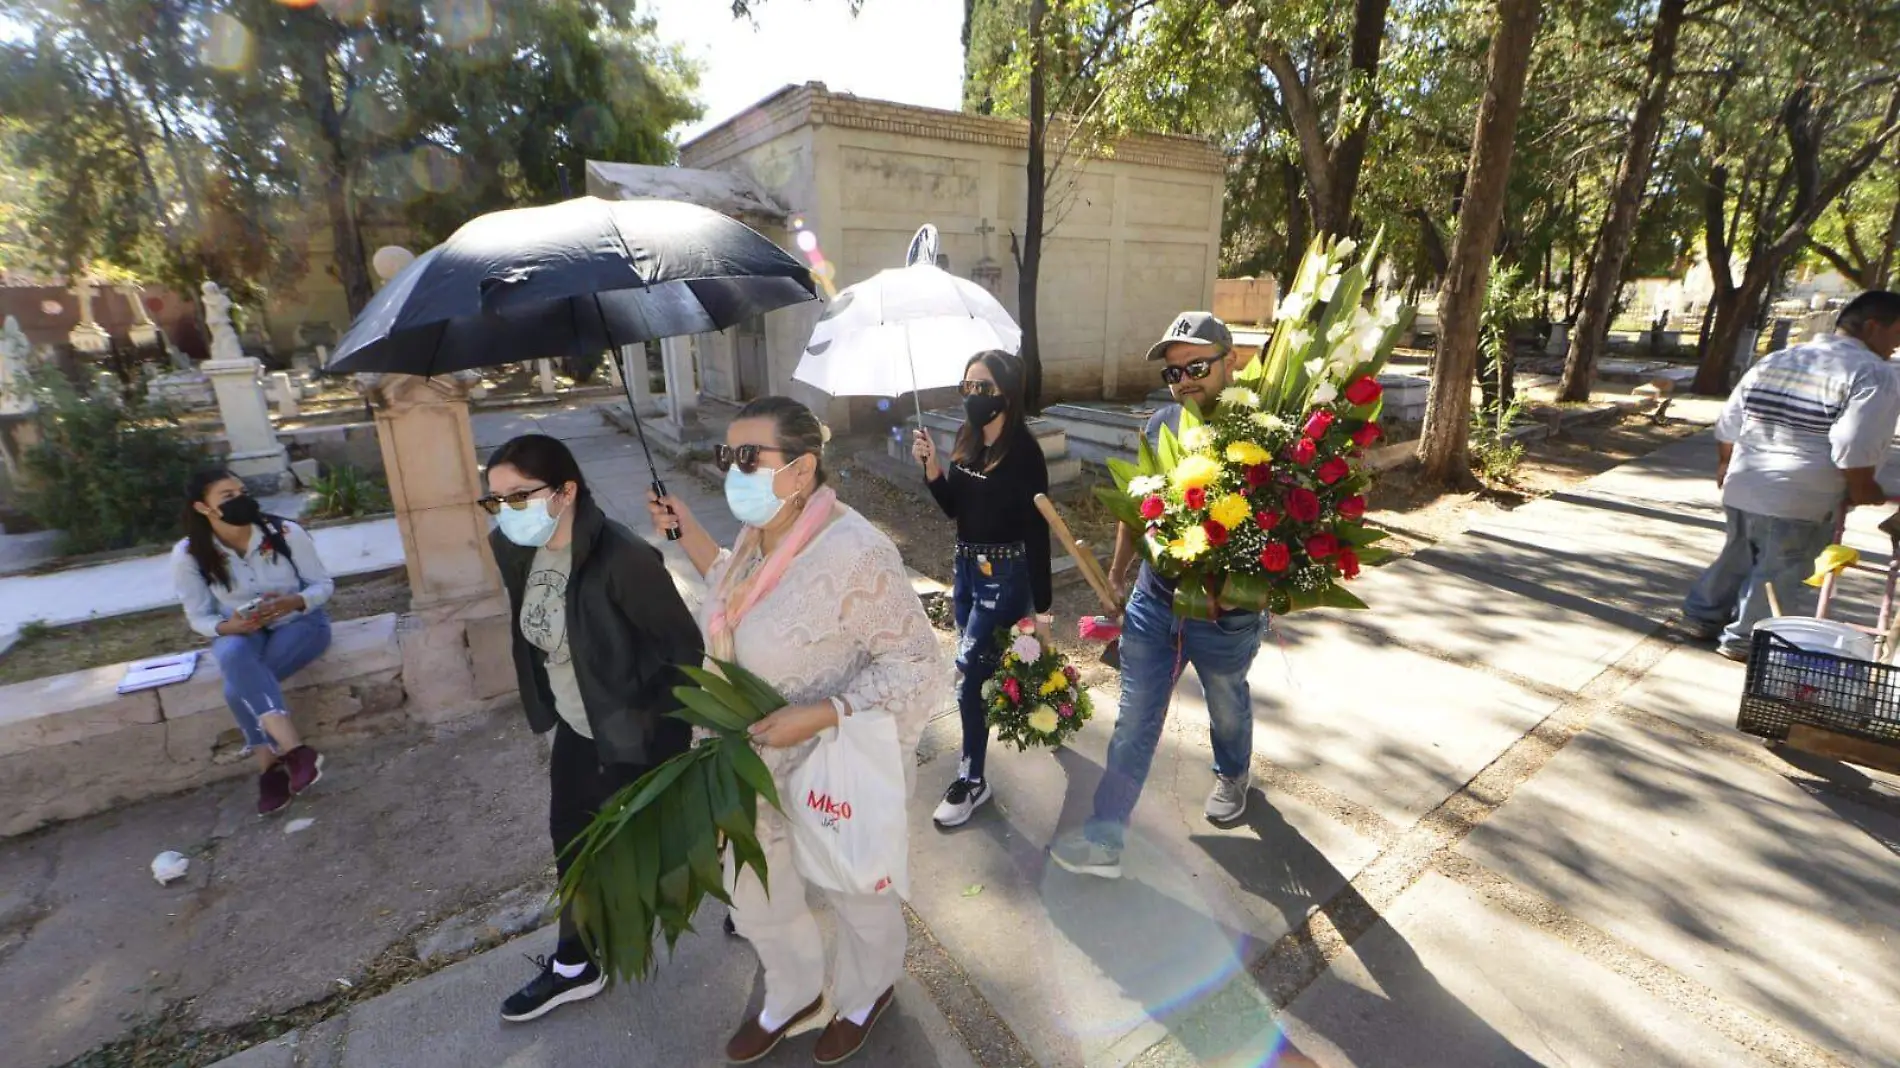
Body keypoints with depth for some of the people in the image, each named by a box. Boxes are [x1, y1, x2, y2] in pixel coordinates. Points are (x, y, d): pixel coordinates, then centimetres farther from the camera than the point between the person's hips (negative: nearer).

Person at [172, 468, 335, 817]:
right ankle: (295, 751, -38)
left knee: (240, 686, -28)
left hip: (299, 622, -2)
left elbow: (324, 584, -5)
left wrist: (294, 602, -26)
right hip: (238, 631, 2)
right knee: (234, 657, -35)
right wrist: (227, 626, -23)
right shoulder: (188, 555, -9)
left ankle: (270, 766, -14)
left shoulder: (286, 533, -15)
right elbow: (199, 617, -1)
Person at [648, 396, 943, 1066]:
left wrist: (819, 716, -34)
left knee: (856, 894, 22)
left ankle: (865, 995, 55)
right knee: (753, 893, 26)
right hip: (757, 766, 8)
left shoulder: (852, 553, -31)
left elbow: (917, 664, -25)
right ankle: (795, 997, 56)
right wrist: (686, 533, 7)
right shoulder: (759, 534, -6)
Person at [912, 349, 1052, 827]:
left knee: (969, 671, -6)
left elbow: (1037, 530, -16)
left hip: (1004, 574, -7)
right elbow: (953, 507, 8)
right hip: (967, 566, 7)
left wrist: (1041, 604, -15)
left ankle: (971, 780, 10)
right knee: (979, 665, 17)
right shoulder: (967, 439, 2)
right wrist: (932, 467, -10)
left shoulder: (1024, 451, -18)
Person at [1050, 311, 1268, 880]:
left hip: (1224, 616, -3)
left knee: (1227, 707, 24)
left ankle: (1232, 776, 56)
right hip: (1152, 604, 3)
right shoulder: (1159, 424, -3)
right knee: (1134, 722, 8)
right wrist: (1117, 573, 14)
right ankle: (1104, 840, 17)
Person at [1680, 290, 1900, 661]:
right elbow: (1855, 451, -19)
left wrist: (1726, 465, 29)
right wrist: (1865, 492, -3)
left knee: (1737, 557, 21)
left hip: (1743, 488, 6)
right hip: (1802, 502, -6)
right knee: (1778, 573, 7)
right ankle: (1743, 639, 14)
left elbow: (1727, 427, 14)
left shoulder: (1772, 361, 10)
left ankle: (1701, 615, 29)